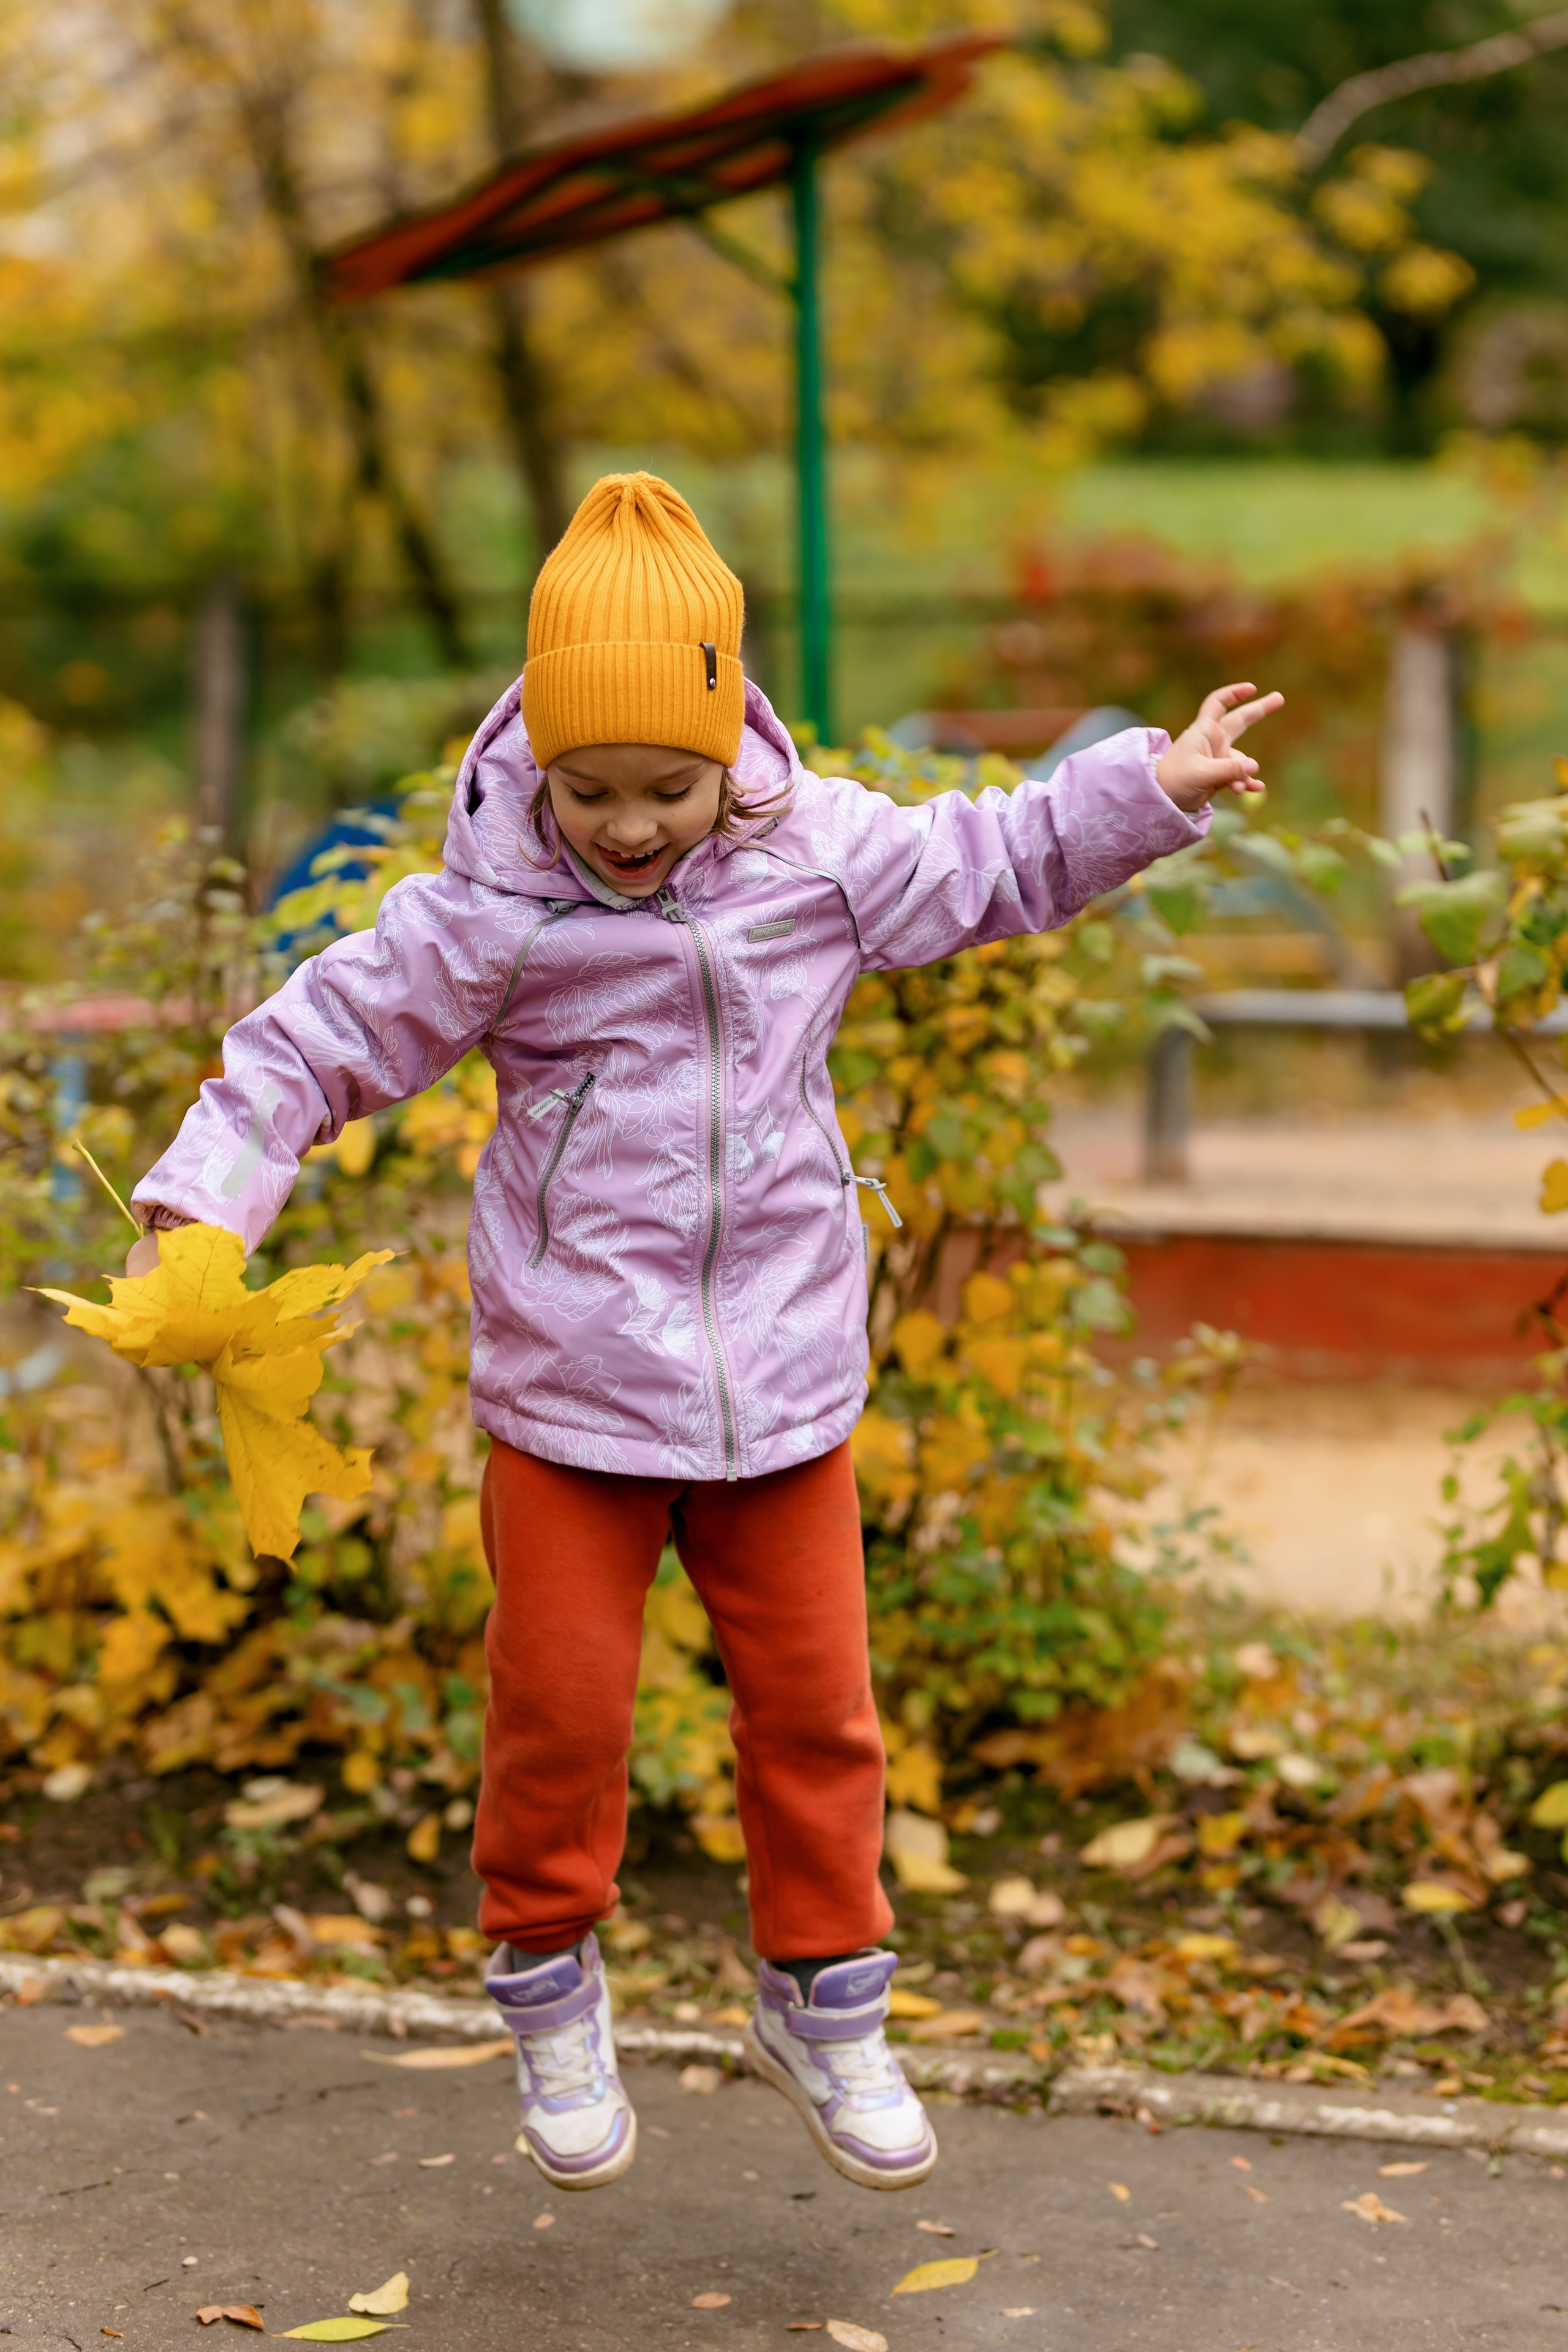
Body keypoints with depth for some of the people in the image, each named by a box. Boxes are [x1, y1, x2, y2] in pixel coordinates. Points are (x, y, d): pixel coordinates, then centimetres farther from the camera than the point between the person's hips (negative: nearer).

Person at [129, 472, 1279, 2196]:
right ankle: (550, 1992, 28)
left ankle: (823, 2002, 29)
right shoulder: (486, 915, -11)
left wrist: (1154, 788, 11)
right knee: (560, 1699, 3)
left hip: (781, 1376, 3)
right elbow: (315, 1044, -7)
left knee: (813, 1702, 9)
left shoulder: (821, 853, -2)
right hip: (568, 1386, -2)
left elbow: (997, 861, 15)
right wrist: (203, 1203, -17)